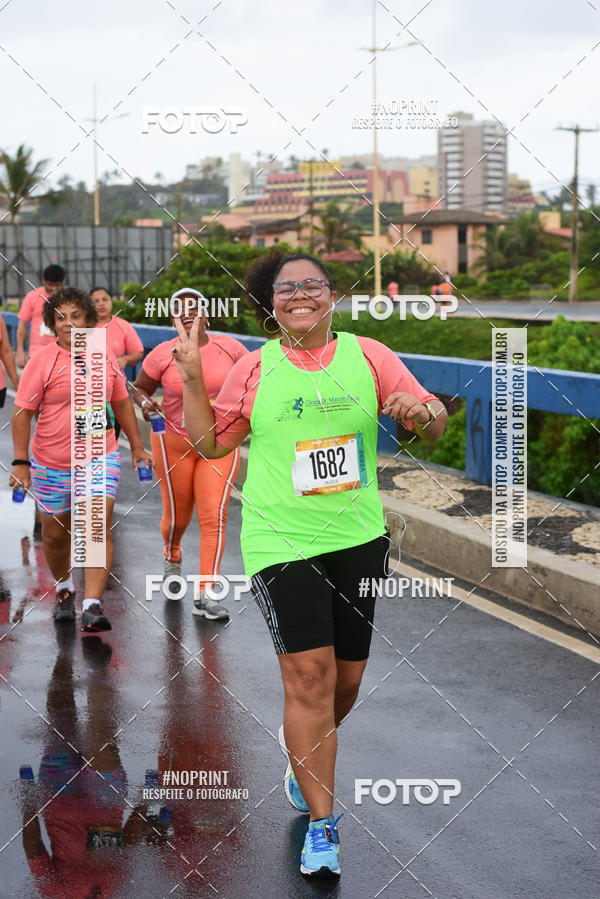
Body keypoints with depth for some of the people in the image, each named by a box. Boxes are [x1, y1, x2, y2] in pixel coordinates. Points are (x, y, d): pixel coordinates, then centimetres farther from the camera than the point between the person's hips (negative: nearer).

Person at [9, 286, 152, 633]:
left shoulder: (105, 355, 4)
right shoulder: (43, 360, -7)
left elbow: (122, 401, 16)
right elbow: (23, 412, -5)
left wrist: (137, 446, 18)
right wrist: (20, 462, -10)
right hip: (51, 464, -1)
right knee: (55, 533, 11)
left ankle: (93, 605, -15)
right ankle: (64, 588, 38)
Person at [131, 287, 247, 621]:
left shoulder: (229, 347, -4)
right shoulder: (163, 354, -8)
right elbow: (140, 387, 4)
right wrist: (145, 403, -17)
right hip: (175, 443, 0)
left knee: (214, 516, -9)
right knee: (177, 515, 12)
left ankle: (205, 594, -5)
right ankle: (172, 556, 49)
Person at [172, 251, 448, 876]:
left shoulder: (368, 356, 3)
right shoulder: (255, 368, 2)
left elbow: (435, 423, 4)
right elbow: (210, 443, 9)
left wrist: (422, 413, -19)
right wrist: (192, 378, -3)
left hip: (357, 537, 3)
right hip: (282, 540, -2)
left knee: (347, 678, 12)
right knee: (309, 676, -10)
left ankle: (305, 752, 44)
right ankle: (321, 825, 0)